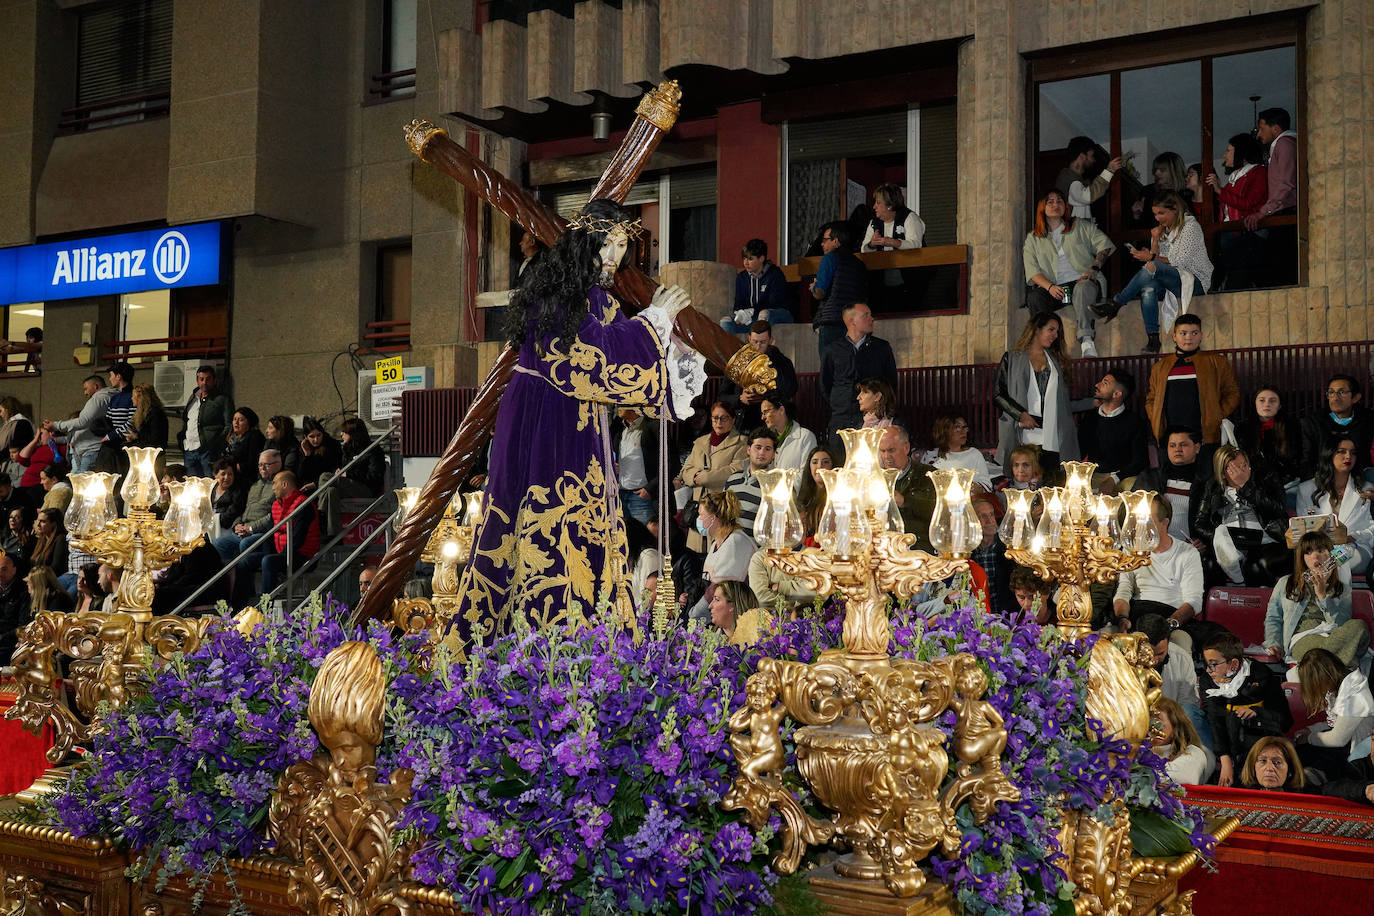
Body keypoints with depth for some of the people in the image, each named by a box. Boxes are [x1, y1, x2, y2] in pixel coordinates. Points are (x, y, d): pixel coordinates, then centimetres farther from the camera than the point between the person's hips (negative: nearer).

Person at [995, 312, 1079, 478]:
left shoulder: (1055, 359, 21)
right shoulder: (1012, 358, 8)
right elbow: (999, 394, 0)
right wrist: (1021, 415, -11)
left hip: (1052, 438, 3)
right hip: (1024, 436, -3)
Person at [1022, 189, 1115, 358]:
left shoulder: (1081, 227, 18)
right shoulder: (1033, 238, 19)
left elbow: (1104, 245, 8)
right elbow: (1032, 271, 7)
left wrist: (1094, 269, -10)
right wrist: (1049, 287, -13)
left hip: (1082, 281, -2)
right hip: (1054, 289, 2)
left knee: (1083, 288, -39)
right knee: (1034, 298, -32)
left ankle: (1086, 341, -56)